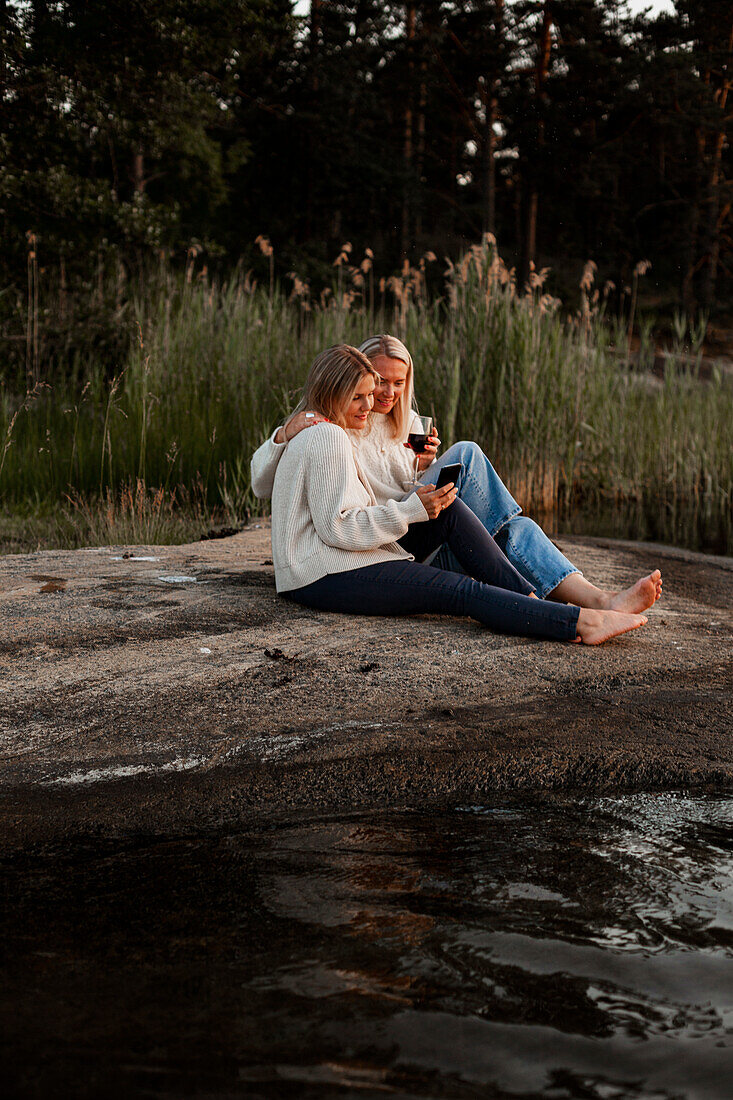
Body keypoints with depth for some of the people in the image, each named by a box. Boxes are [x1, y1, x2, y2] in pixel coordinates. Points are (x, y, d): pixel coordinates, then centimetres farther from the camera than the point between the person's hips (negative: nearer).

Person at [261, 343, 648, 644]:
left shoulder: (308, 433, 21)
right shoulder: (329, 438, -13)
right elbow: (338, 527, -19)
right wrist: (413, 510, -18)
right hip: (326, 578, -11)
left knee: (450, 509, 2)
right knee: (464, 591, -23)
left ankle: (532, 599, -9)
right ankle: (582, 622, -31)